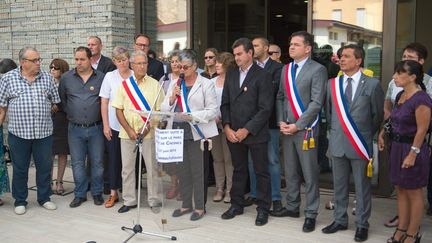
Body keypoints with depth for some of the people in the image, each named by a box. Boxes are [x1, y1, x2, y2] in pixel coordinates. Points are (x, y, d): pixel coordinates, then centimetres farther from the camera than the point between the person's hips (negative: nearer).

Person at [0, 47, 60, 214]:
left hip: (44, 132, 2)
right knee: (20, 169, 9)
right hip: (18, 133, -2)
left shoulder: (47, 78, 4)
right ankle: (20, 201, 24)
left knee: (45, 167, 10)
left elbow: (55, 101, 11)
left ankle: (44, 198, 27)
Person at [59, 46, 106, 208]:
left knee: (97, 162, 7)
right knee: (77, 163, 7)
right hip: (75, 129, 1)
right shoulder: (66, 78, 3)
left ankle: (97, 193, 22)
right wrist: (71, 113, 11)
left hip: (96, 128, -1)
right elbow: (62, 99, 15)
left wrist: (104, 121, 4)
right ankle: (80, 194, 20)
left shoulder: (101, 77, -1)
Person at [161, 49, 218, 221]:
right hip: (178, 133, 5)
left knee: (199, 171, 1)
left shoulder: (206, 84, -2)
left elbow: (212, 111, -9)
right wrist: (172, 98, -8)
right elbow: (164, 109, 11)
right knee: (182, 171, 12)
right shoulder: (175, 84, 13)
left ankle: (200, 207, 14)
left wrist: (191, 116, -19)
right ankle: (186, 204, 26)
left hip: (197, 134, -5)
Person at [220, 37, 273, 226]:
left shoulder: (262, 76, -7)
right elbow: (225, 103, 11)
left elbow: (265, 108, -12)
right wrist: (227, 127, -4)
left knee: (261, 172, 5)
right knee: (238, 170, 15)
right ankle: (237, 204, 26)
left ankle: (263, 209, 16)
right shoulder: (230, 75, 11)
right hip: (233, 133, 5)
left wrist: (247, 130, -14)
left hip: (256, 134, -5)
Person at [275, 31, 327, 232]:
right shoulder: (285, 69, 13)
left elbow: (317, 102, -12)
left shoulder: (318, 70, -6)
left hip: (306, 129, -5)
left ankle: (310, 214, 11)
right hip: (286, 128, 6)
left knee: (310, 174, 1)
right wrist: (281, 121, -1)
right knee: (290, 172, 14)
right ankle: (292, 207, 27)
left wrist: (298, 125, -15)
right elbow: (280, 97, 14)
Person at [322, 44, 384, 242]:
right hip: (337, 143, 4)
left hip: (361, 144, -3)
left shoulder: (372, 84, -6)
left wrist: (367, 135, 8)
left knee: (362, 187, 6)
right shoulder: (332, 84, 5)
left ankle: (362, 225, 19)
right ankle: (340, 220, 28)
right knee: (339, 185, 14)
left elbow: (378, 114, 2)